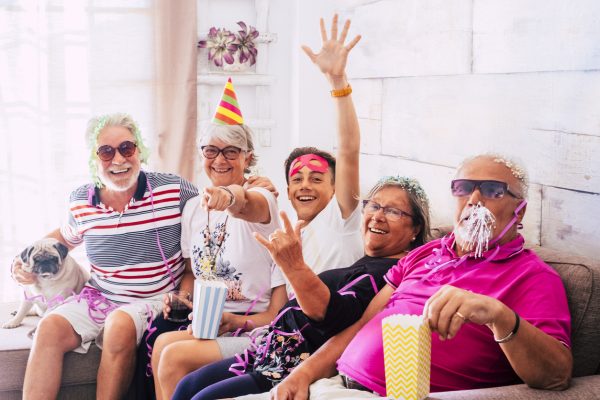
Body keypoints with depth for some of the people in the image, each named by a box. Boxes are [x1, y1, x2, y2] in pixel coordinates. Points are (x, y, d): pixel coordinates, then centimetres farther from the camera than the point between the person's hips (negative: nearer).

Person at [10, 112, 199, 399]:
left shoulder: (174, 190, -10)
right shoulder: (81, 201, 2)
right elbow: (65, 237, 25)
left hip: (155, 300, -3)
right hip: (98, 297, 4)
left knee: (120, 326, -34)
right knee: (49, 328, -22)